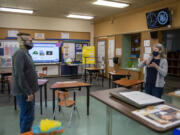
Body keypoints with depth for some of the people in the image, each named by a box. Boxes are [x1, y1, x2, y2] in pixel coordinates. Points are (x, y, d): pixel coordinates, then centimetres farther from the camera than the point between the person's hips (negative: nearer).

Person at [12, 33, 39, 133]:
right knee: (28, 116, -2)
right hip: (24, 92, -10)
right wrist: (28, 92, -22)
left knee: (25, 115, 19)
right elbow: (19, 75, -25)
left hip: (27, 91, 10)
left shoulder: (25, 53, 13)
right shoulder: (20, 54, -17)